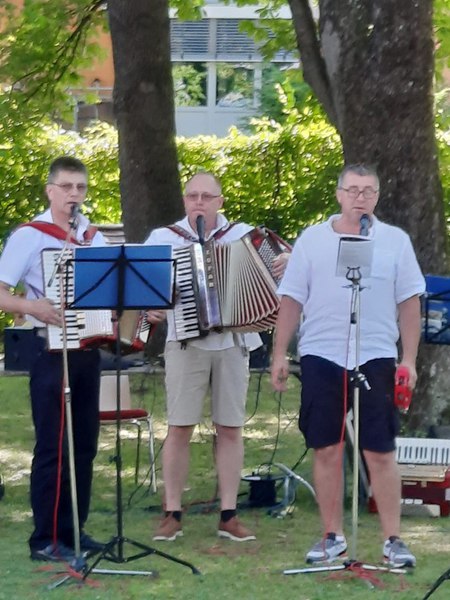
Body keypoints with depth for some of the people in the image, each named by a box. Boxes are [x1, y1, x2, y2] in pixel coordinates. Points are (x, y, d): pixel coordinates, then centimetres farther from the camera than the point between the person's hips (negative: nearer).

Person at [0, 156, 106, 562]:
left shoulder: (95, 239, 11)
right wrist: (33, 307, -29)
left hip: (88, 350, 6)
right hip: (51, 351, -6)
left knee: (84, 445, 9)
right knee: (52, 447, -5)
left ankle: (74, 530, 16)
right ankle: (46, 540, -1)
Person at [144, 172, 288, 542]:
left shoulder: (243, 235, 6)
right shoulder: (163, 238, 5)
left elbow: (278, 256, 4)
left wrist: (284, 264, -19)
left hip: (233, 345, 1)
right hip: (186, 344, -1)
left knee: (230, 428, 3)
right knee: (179, 428, -2)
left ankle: (229, 516, 8)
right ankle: (172, 514, 5)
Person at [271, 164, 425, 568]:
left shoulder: (395, 241, 4)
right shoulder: (312, 240, 5)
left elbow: (409, 303, 5)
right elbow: (292, 300, 6)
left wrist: (409, 359, -1)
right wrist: (280, 353, 3)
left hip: (376, 357, -1)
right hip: (321, 356, 1)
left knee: (380, 452, -1)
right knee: (327, 450, 6)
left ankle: (393, 540, 6)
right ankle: (332, 536, 16)